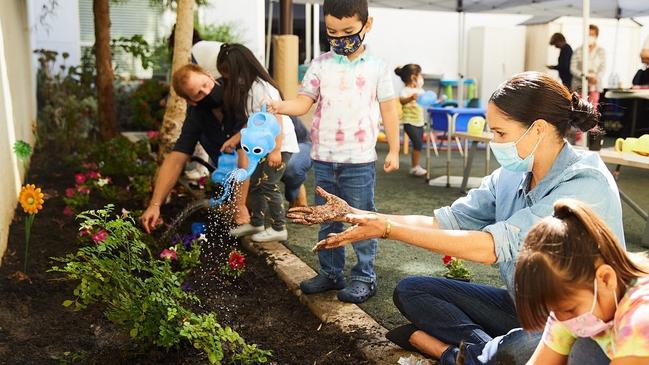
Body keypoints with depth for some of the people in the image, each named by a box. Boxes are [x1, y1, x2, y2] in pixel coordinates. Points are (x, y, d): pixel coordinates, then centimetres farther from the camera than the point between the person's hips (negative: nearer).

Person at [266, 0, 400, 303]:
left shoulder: (377, 67, 0)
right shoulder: (320, 65, 4)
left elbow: (389, 110, 4)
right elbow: (305, 102, -1)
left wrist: (393, 151, 3)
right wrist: (281, 106, -22)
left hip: (360, 160, -3)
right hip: (324, 158, 3)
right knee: (327, 220, 13)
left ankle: (365, 277, 17)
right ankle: (330, 272, 27)